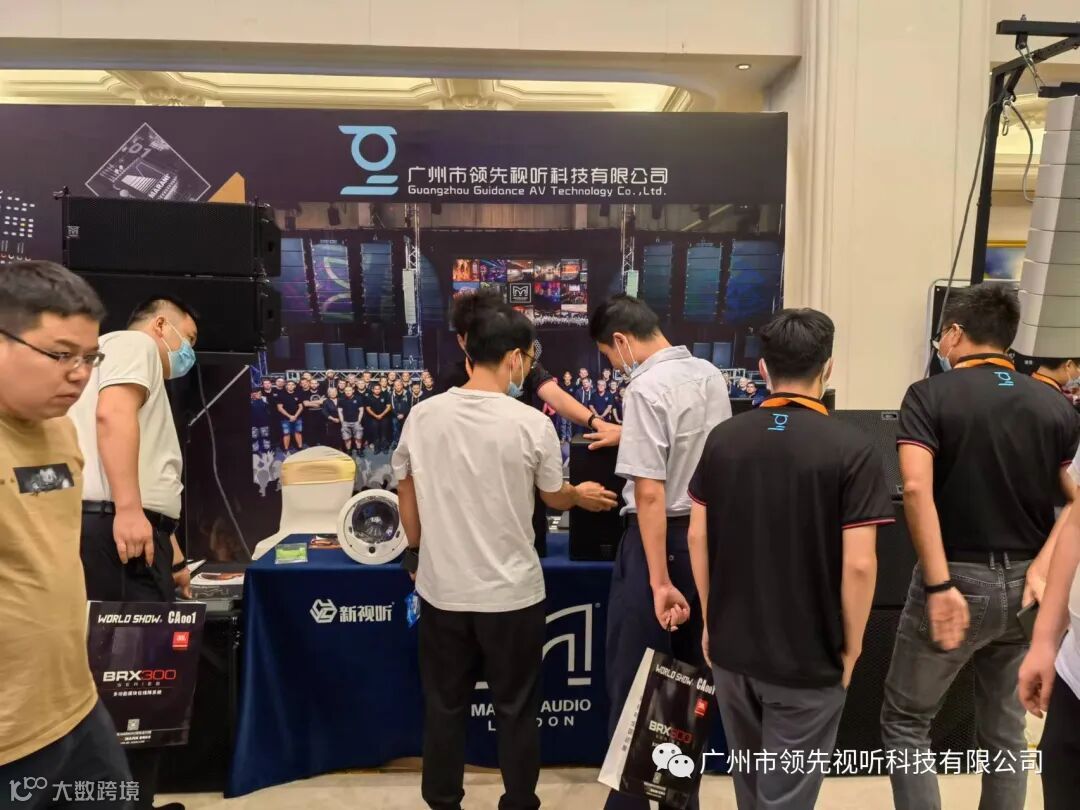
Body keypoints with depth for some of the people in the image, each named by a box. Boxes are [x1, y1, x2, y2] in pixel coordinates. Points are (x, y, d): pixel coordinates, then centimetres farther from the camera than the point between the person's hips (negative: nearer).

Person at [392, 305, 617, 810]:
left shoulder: (423, 416, -6)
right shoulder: (531, 424, -14)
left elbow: (406, 492, 6)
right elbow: (555, 498, 2)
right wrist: (583, 496, 24)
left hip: (442, 589, 3)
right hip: (511, 593, -3)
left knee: (445, 707, 18)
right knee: (516, 709, 15)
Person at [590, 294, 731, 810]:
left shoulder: (647, 388, -18)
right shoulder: (711, 376, 6)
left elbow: (650, 493, -23)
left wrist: (659, 581, -21)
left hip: (660, 537, -8)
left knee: (633, 682, 6)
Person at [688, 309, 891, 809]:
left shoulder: (722, 438, -3)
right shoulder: (852, 449, -16)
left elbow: (698, 537, 0)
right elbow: (858, 564, -18)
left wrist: (710, 619, 11)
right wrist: (851, 646, -2)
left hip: (730, 646, 5)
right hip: (807, 657, -4)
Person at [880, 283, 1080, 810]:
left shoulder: (930, 395, -10)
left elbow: (916, 489, -24)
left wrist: (939, 585, -23)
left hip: (959, 577, -5)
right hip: (1022, 585, 5)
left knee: (905, 720, 11)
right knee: (1005, 732, 20)